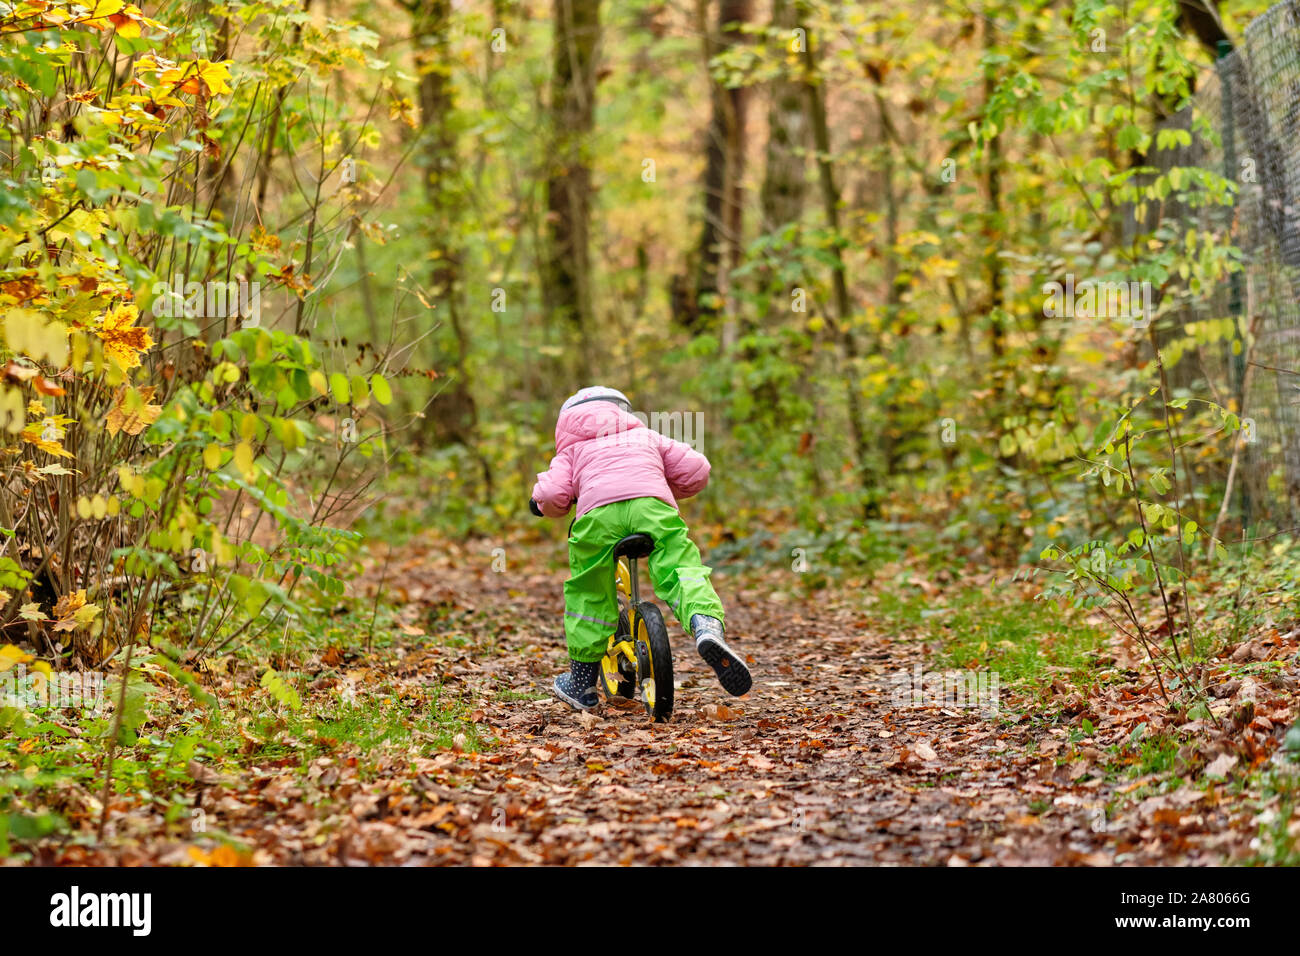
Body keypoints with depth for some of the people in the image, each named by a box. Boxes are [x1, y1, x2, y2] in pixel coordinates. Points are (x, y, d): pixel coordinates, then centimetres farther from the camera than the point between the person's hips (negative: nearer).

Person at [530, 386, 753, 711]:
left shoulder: (573, 449, 33)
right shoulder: (646, 436, 38)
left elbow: (552, 494, 14)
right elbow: (695, 470, 28)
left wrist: (545, 504, 37)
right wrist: (666, 491, 46)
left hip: (599, 511, 0)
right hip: (653, 505, 0)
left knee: (588, 593, 15)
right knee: (682, 572, -1)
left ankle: (582, 682, 23)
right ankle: (707, 627, -32)